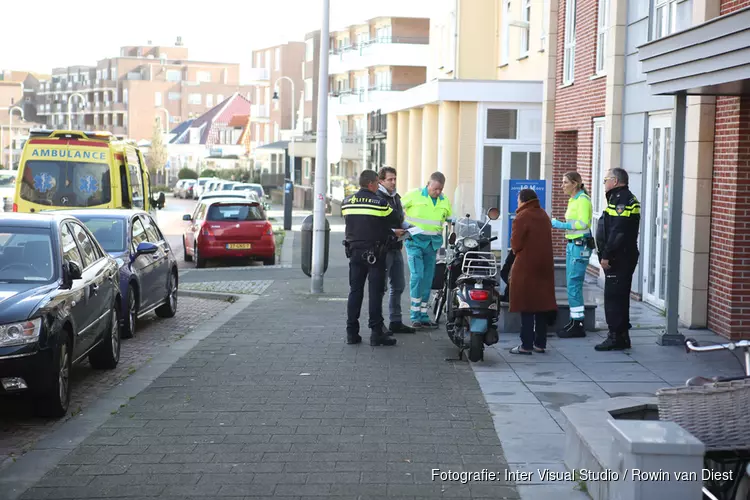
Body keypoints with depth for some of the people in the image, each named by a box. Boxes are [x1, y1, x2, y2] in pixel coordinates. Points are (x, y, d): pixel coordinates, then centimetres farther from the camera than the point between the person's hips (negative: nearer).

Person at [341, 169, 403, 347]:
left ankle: (352, 332, 9)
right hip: (374, 253, -5)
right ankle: (376, 333, -2)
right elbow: (396, 221, -3)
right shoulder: (380, 203, -11)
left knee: (355, 291, 9)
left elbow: (353, 224, 12)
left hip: (355, 252, 5)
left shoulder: (346, 202, 6)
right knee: (375, 292, -2)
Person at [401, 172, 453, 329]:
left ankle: (423, 316, 14)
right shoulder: (414, 195, -4)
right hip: (415, 241, -5)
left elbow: (451, 219, 28)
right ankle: (415, 316, -9)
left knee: (428, 279, 7)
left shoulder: (444, 201, 11)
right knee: (417, 275, -15)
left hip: (433, 243, 5)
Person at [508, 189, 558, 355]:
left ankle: (526, 345, -5)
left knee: (527, 306, -4)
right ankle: (540, 343, 14)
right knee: (542, 304, 10)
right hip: (545, 265, 7)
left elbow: (516, 243, -11)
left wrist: (517, 252, 9)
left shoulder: (522, 217, -11)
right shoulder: (544, 216, 13)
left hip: (526, 266, -7)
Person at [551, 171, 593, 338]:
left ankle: (577, 325, -6)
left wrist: (561, 225, -20)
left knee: (574, 284, -9)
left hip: (580, 246, -10)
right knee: (572, 284, 10)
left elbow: (583, 223, -22)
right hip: (572, 244, 10)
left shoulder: (583, 200, -12)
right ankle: (575, 322, 15)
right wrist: (557, 225, 10)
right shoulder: (573, 200, 17)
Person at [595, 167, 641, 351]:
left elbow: (617, 232, -23)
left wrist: (607, 255, -23)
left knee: (614, 297, -8)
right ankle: (621, 337, 19)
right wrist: (606, 255, 19)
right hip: (619, 258, 11)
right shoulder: (619, 198, 20)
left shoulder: (622, 200, -15)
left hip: (618, 258, -11)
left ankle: (616, 337, -5)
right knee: (619, 297, 14)